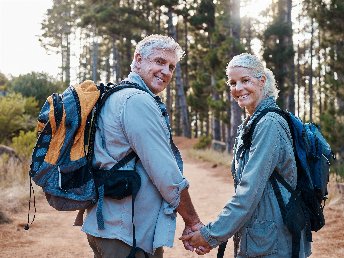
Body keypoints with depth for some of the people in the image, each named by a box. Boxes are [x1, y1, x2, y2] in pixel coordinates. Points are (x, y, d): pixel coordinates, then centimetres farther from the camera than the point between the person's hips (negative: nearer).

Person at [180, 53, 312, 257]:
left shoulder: (270, 124, -17)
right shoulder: (250, 124, 11)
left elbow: (251, 190, -23)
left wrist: (212, 234, -18)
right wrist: (218, 233, 8)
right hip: (252, 240, 8)